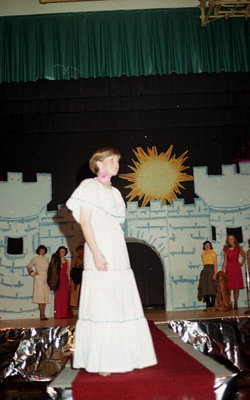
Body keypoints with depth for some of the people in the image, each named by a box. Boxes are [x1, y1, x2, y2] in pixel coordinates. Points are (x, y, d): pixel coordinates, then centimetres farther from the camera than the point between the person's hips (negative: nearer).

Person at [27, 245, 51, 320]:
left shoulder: (46, 259, 15)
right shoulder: (36, 258, 1)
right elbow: (29, 267, 6)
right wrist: (33, 273, -5)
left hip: (45, 279, 5)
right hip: (39, 279, -5)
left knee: (45, 296, 3)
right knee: (40, 296, -11)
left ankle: (43, 314, 9)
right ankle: (41, 314, -12)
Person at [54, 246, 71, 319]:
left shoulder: (66, 261, 15)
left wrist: (69, 279, 11)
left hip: (65, 279, 5)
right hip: (59, 278, -5)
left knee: (66, 296, 3)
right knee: (59, 296, -6)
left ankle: (66, 314, 6)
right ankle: (59, 314, -4)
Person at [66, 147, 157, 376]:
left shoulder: (114, 192, 21)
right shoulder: (89, 186, 0)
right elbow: (85, 221, -9)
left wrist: (120, 256, 14)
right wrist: (96, 253, -19)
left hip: (118, 251, 7)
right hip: (100, 250, -7)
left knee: (122, 303, 7)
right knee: (100, 305, -6)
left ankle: (121, 357, 16)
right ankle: (101, 362, 1)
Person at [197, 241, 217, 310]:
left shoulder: (213, 253, -1)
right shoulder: (203, 254, 17)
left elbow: (215, 264, -8)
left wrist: (214, 274, -18)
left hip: (211, 270, -6)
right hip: (204, 270, 6)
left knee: (211, 288, -10)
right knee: (204, 288, 1)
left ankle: (213, 306, -7)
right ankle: (208, 306, 7)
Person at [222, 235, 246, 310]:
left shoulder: (238, 248, 4)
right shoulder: (225, 249, 6)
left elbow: (244, 256, 16)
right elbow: (225, 261, 7)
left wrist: (241, 263, 4)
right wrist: (222, 270, 2)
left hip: (236, 268, 0)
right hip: (228, 269, 0)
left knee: (236, 287, -1)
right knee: (228, 287, -4)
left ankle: (235, 304, 7)